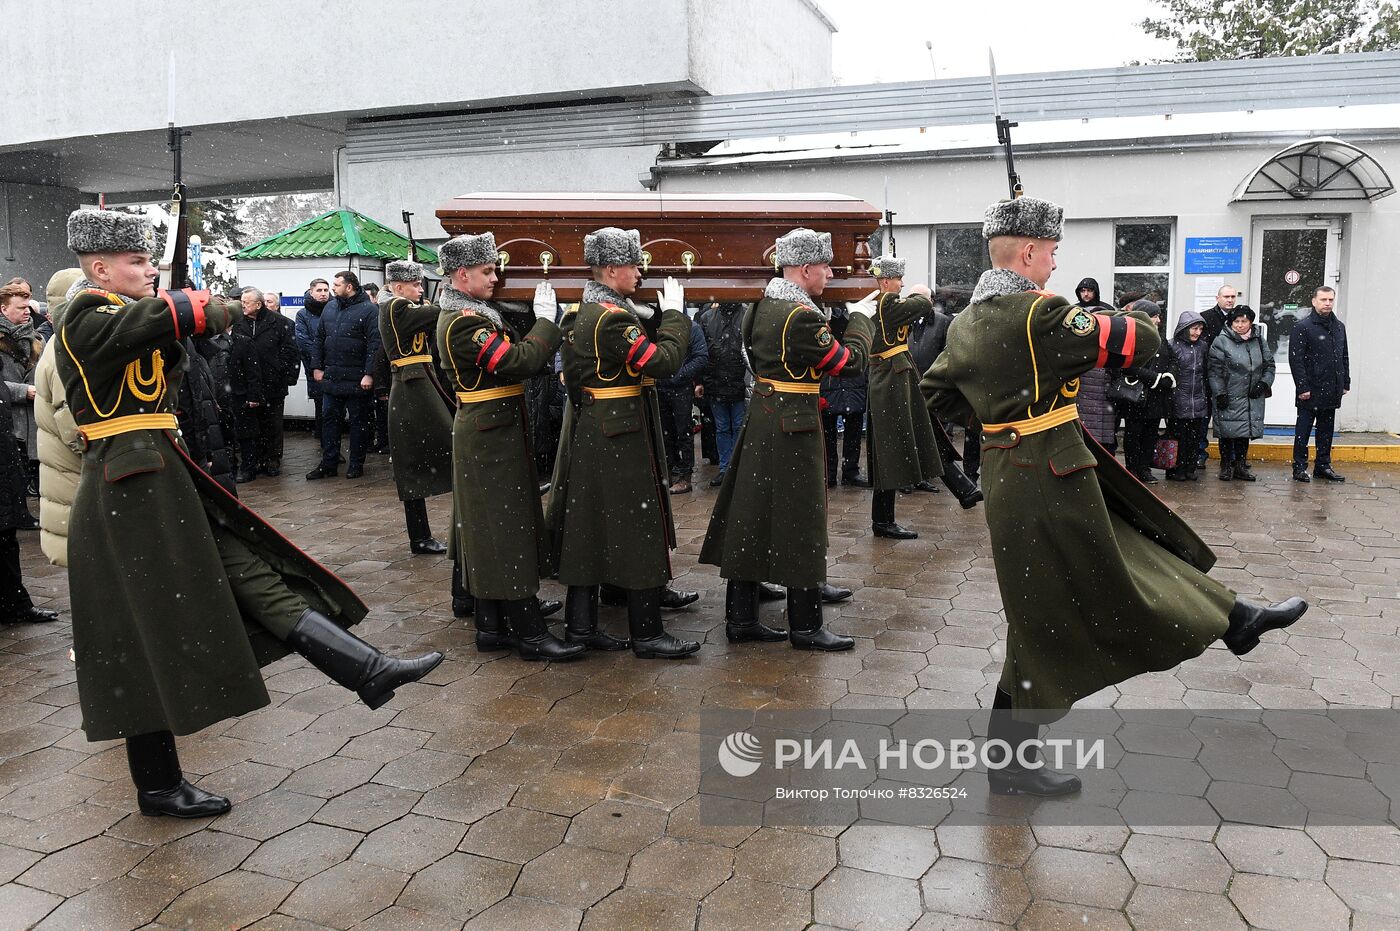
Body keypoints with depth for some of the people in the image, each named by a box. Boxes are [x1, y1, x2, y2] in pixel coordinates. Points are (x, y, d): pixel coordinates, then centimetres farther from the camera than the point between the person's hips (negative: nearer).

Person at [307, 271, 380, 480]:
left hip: (357, 380, -6)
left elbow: (375, 343, -14)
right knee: (329, 419, 9)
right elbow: (319, 339, 16)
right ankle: (328, 464, 16)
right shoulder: (329, 308, 12)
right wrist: (317, 367, 8)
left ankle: (356, 464, 14)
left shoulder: (368, 310, -8)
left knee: (359, 421, 5)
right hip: (331, 376, 6)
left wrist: (369, 373, -19)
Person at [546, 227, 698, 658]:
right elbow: (663, 361, -22)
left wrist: (651, 316, 8)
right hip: (620, 437, -10)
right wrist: (674, 312, -10)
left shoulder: (581, 311, 11)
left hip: (586, 435, 10)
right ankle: (647, 635, 7)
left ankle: (581, 626, 21)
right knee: (639, 531, -1)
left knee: (588, 528, 13)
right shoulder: (612, 316, -19)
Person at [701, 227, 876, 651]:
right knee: (799, 523, 1)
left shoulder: (762, 305, 8)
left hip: (760, 418, 9)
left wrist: (843, 316, 14)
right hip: (794, 423, -9)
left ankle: (740, 617, 19)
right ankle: (806, 627, 11)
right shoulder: (802, 315, -19)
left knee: (751, 517, 11)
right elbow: (848, 360, -14)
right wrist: (860, 318, 3)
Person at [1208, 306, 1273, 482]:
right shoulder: (1221, 342, -4)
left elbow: (1269, 365, 17)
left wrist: (1264, 383, 0)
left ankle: (1241, 466, 19)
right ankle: (1226, 466, 11)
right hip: (1229, 398, -4)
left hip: (1253, 399, 4)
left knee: (1246, 431, 8)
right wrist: (1219, 393, -14)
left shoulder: (1259, 342, 11)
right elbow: (1214, 370, -8)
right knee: (1227, 431, -2)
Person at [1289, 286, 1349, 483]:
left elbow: (1344, 357, 19)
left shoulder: (1339, 327, 13)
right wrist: (1302, 387, -18)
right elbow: (1295, 359, -13)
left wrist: (1345, 383, 11)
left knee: (1326, 431, 12)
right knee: (1303, 430, 2)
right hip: (1311, 391, -6)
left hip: (1332, 391, 6)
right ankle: (1300, 467, 8)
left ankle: (1323, 465, 20)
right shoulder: (1302, 327, -8)